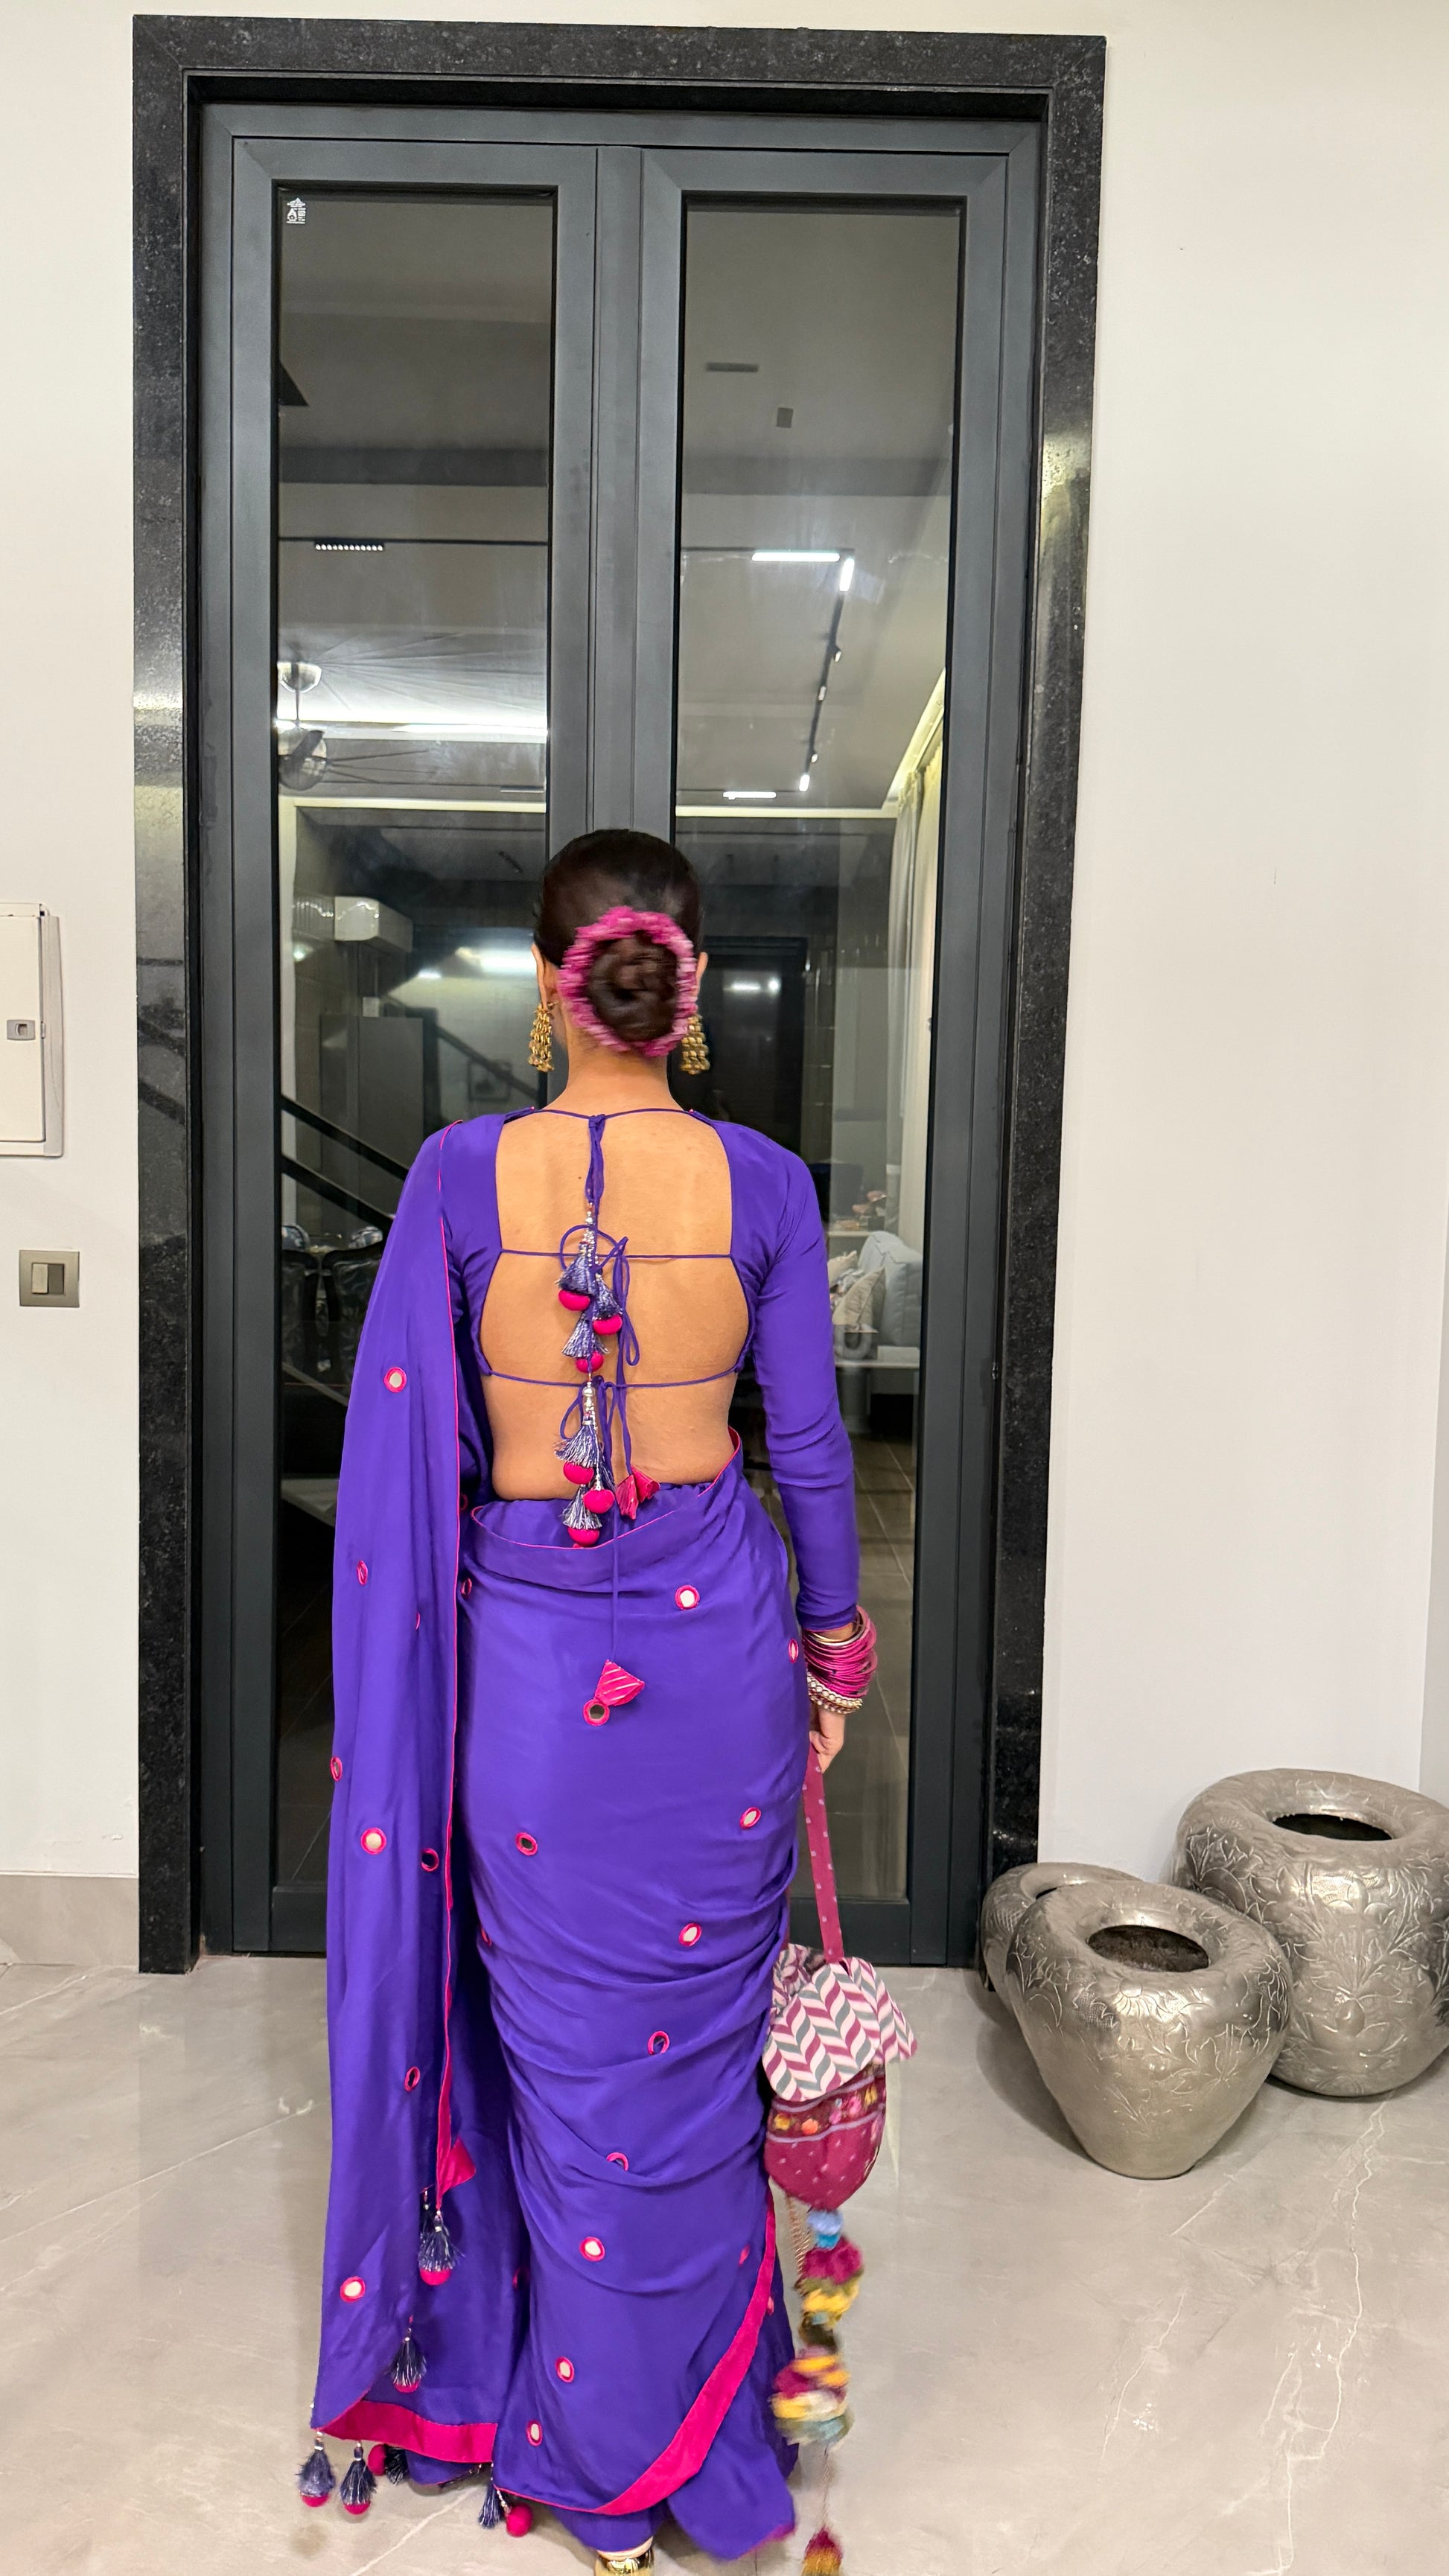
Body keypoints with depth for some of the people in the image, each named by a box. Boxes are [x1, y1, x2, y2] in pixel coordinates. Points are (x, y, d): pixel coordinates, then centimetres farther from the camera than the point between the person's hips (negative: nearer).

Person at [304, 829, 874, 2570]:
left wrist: (417, 1655, 8)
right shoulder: (762, 1182, -7)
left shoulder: (462, 1173, -9)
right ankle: (701, 2432, 38)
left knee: (562, 2034, 17)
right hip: (715, 1637, 1)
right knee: (695, 2024, 18)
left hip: (526, 1641, 0)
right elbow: (808, 1439, -2)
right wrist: (832, 1635, 10)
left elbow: (405, 1448, -4)